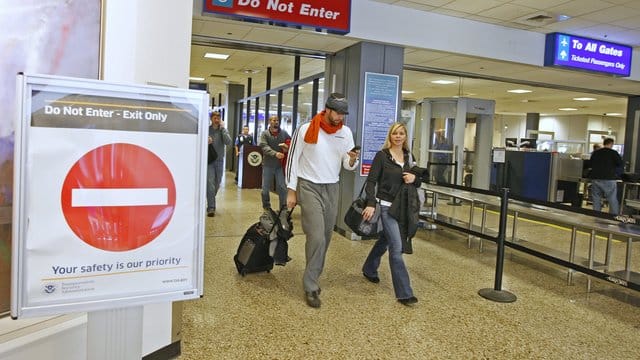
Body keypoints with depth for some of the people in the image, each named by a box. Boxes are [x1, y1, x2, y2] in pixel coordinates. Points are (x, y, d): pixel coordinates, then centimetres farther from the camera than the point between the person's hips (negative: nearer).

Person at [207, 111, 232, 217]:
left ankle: (211, 203, 33)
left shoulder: (223, 130, 3)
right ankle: (211, 207, -7)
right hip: (209, 160, -3)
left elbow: (228, 142, -13)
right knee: (210, 184, -10)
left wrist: (222, 128, -14)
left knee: (217, 184, 13)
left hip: (219, 160, 3)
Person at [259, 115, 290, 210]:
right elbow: (264, 147, -16)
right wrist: (275, 153, -31)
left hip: (280, 164, 1)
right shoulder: (265, 133, -2)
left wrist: (288, 147, -10)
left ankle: (283, 208, 13)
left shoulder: (284, 133, 5)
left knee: (282, 187, 2)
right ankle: (266, 208, 24)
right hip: (268, 164, -1)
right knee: (265, 188, 7)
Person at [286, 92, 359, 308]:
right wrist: (291, 191, -5)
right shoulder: (306, 130, -10)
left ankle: (312, 278, 29)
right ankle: (311, 288, -1)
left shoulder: (346, 132, 2)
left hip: (332, 188, 5)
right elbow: (293, 160, -4)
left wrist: (352, 160, -20)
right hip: (309, 187, -5)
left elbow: (349, 166, 4)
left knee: (325, 238, 11)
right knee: (316, 238, -13)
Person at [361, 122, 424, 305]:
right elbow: (371, 181, -11)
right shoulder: (382, 155, -7)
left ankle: (369, 269, 45)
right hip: (386, 206, -6)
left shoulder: (408, 156, 9)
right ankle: (404, 293, -5)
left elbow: (418, 182, 17)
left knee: (384, 240, 21)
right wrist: (371, 204, -24)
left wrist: (414, 178, -8)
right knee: (396, 248, -10)